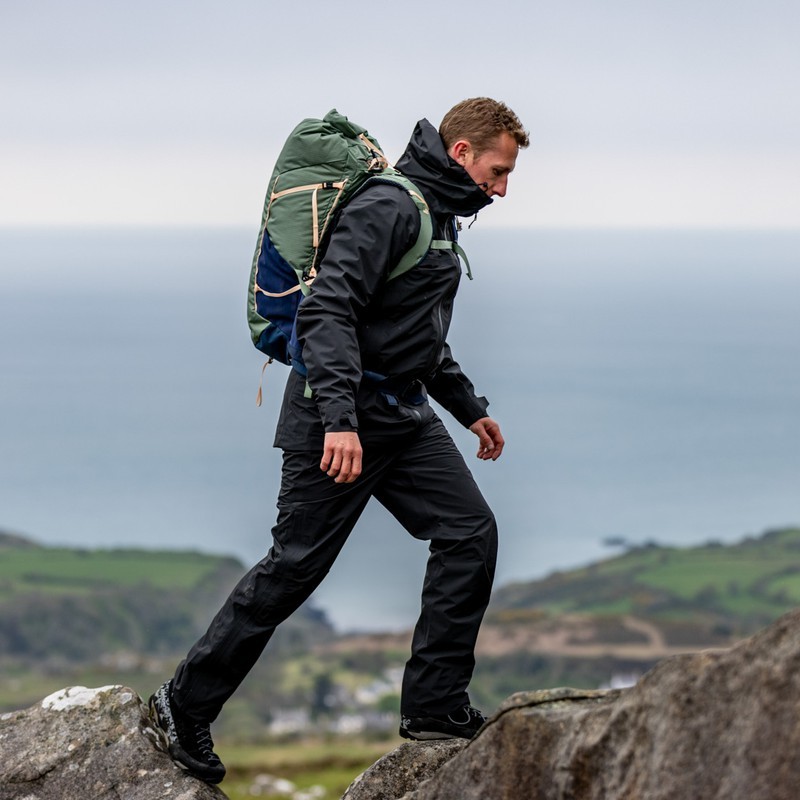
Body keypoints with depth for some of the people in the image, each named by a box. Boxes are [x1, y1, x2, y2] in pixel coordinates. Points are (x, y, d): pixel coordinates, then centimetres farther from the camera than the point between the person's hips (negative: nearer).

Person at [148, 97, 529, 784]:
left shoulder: (437, 216, 17)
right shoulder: (388, 207, -16)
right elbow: (326, 310, -26)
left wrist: (470, 407, 32)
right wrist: (339, 419, -34)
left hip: (404, 417, 9)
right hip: (341, 421, -9)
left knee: (470, 532, -2)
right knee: (295, 566, -5)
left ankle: (435, 705, 2)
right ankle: (187, 704, 8)